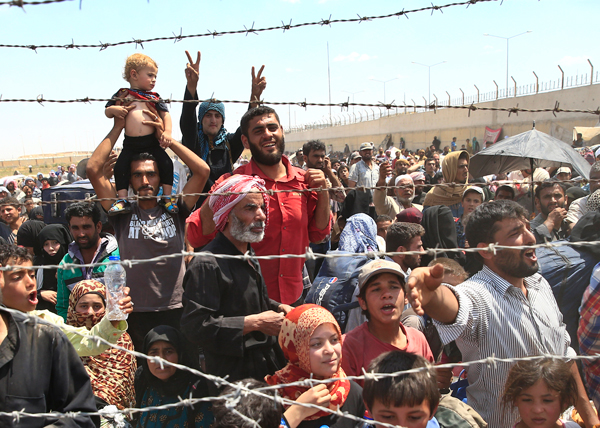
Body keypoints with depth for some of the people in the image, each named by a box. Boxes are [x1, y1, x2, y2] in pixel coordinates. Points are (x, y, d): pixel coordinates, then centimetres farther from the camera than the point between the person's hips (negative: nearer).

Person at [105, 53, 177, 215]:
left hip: (152, 142, 1)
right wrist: (113, 109, -10)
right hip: (130, 143, 0)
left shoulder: (154, 97, 12)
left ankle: (167, 197, 5)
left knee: (166, 163, -9)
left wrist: (167, 131, -11)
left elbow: (166, 114, 5)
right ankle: (122, 200, 1)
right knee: (120, 166, -9)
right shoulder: (121, 96, 9)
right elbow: (107, 112, 14)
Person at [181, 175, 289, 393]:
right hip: (233, 374, -9)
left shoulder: (248, 256, 15)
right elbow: (195, 325, -24)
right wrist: (255, 323, -21)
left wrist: (277, 308, 8)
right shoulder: (207, 264, -17)